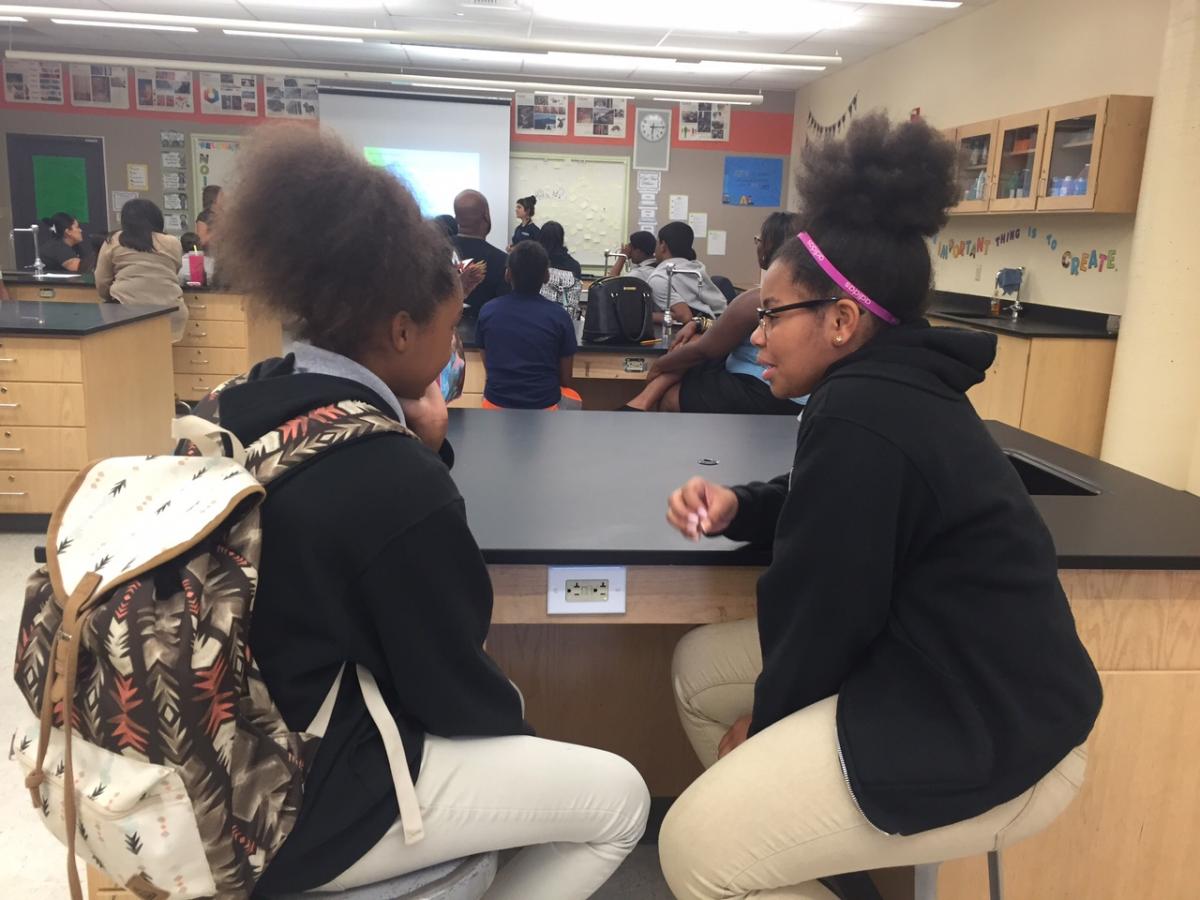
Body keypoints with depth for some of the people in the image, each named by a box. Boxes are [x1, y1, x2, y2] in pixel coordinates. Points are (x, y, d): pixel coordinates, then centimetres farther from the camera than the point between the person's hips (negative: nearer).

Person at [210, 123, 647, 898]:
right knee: (620, 798, 4)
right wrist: (516, 715, 4)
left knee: (505, 700, 28)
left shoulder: (245, 406, -4)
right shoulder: (394, 481, -30)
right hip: (311, 803, -9)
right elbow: (451, 687, -17)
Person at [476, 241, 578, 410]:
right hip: (543, 406, -2)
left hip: (496, 404, 2)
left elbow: (488, 368, 8)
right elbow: (565, 379, -1)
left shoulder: (488, 311, -3)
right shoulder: (559, 316, -8)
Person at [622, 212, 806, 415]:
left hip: (765, 396, -10)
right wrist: (699, 323, 11)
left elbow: (703, 351, -12)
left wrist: (659, 364, 3)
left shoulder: (756, 299, -20)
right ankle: (641, 403, -1)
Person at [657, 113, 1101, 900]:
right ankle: (781, 837, 27)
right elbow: (826, 513, 17)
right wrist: (734, 507, -3)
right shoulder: (897, 385, 7)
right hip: (938, 671, 10)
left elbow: (826, 606, -20)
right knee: (701, 665, 15)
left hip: (988, 735, -10)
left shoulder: (862, 416, -25)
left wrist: (763, 724, -4)